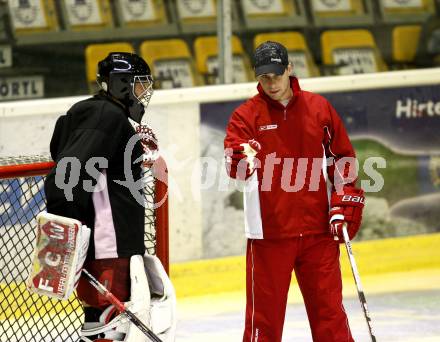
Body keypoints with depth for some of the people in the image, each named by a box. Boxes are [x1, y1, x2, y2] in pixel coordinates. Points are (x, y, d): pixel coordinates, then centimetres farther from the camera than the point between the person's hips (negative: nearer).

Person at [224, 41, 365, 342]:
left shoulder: (318, 108, 5)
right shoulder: (246, 115, -1)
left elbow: (343, 158, 12)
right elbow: (234, 166, -16)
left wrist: (343, 204, 4)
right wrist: (242, 159, -39)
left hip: (318, 228, 2)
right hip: (269, 231, -2)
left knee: (328, 306, 7)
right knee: (265, 310, 0)